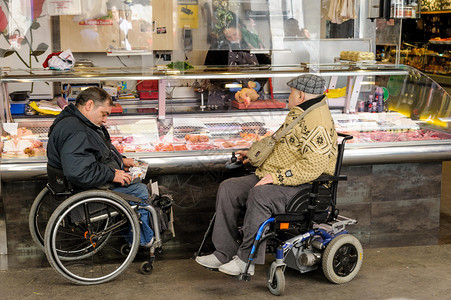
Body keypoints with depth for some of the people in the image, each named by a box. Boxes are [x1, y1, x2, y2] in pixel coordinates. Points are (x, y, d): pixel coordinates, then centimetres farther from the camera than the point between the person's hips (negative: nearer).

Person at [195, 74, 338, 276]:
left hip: (301, 187, -11)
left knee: (259, 195, -36)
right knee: (228, 188, -3)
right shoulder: (298, 114, 16)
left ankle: (247, 260, -25)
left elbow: (313, 166, -28)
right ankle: (224, 253, -2)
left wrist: (277, 177, -27)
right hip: (271, 178, 11)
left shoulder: (318, 125, -18)